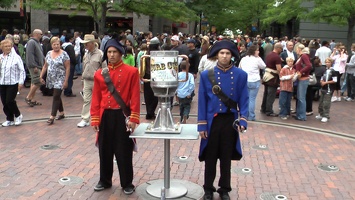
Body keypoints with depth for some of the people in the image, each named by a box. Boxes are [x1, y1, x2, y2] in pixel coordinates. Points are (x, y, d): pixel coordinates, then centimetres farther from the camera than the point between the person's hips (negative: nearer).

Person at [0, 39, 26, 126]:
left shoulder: (16, 57, -5)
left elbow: (22, 70, -4)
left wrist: (21, 82, -10)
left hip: (13, 83, -5)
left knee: (10, 101, -10)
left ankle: (18, 115, 14)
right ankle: (9, 120, 21)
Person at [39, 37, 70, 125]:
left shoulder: (64, 54, -9)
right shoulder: (49, 53, 9)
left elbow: (67, 68, -10)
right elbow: (45, 66, 16)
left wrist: (66, 81, -14)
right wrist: (41, 76, 10)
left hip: (60, 80, -6)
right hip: (51, 79, 6)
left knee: (56, 97, -8)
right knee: (57, 96, 14)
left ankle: (52, 117, -6)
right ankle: (61, 113, 27)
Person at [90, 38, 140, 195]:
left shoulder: (131, 72, -5)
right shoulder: (99, 73, 4)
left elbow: (135, 97, -7)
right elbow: (96, 99, 5)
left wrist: (133, 119, -12)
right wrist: (95, 119, 0)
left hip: (123, 117, -3)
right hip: (105, 117, 3)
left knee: (124, 152, 5)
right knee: (105, 151, 13)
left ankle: (127, 183, 20)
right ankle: (105, 181, 29)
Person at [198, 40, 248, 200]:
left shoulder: (241, 75, -2)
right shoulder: (206, 75, -4)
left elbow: (244, 101, 0)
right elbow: (202, 102, -3)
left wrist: (243, 121, -10)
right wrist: (202, 125, -6)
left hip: (230, 121, 1)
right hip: (212, 121, 0)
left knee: (226, 158, 14)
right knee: (210, 158, 11)